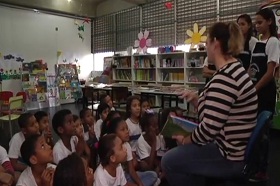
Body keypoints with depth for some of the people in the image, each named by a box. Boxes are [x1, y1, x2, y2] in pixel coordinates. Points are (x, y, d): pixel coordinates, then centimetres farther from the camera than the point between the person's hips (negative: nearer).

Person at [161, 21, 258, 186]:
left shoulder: (224, 77, -26)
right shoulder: (235, 70, 8)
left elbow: (210, 128, -28)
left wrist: (186, 140, -10)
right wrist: (197, 99, 0)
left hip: (231, 156, -10)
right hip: (239, 148, 10)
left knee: (169, 161, 1)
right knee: (182, 153, 26)